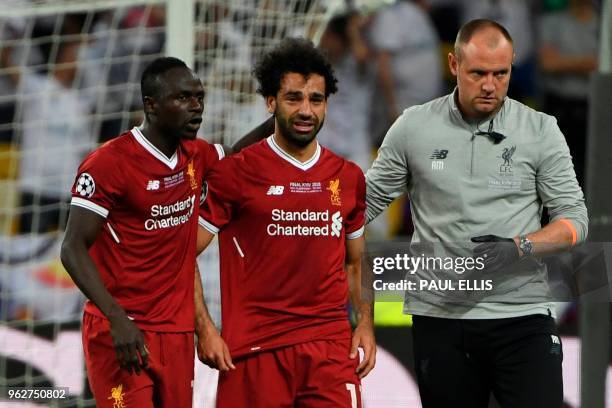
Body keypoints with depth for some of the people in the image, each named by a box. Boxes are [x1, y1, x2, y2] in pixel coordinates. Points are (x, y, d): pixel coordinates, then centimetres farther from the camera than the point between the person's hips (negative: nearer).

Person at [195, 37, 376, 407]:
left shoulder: (349, 178, 12)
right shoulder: (235, 173, -2)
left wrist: (365, 323, 8)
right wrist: (205, 330, -10)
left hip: (331, 348, 3)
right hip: (256, 348, -3)